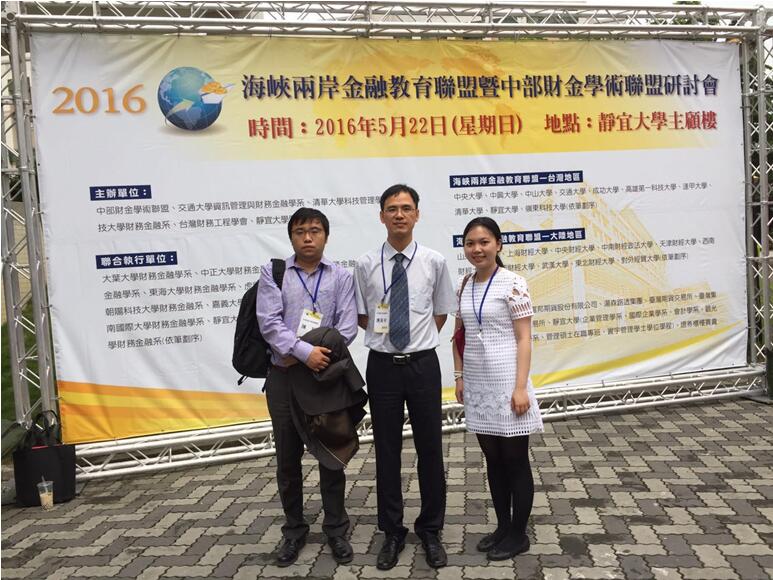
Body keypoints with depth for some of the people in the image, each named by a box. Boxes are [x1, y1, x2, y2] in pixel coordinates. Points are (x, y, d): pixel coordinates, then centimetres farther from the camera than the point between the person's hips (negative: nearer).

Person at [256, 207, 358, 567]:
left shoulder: (341, 277, 3)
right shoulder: (272, 273, 0)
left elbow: (347, 329, -5)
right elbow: (269, 323, -10)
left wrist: (319, 354, -14)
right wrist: (304, 351, -21)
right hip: (283, 376, 0)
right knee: (288, 458, 9)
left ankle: (336, 529, 23)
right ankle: (294, 530, 25)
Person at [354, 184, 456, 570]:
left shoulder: (434, 262, -2)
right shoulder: (365, 265, -3)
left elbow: (441, 313, 10)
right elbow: (362, 317, 8)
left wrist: (417, 338, 9)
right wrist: (386, 335, 5)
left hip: (422, 364, 0)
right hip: (382, 365, 0)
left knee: (429, 449, 9)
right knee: (386, 451, 10)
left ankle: (430, 531, 28)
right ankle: (392, 532, 26)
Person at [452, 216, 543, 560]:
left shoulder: (513, 284, -11)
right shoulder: (465, 286, 7)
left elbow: (524, 339, -12)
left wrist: (521, 387, -16)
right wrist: (459, 376, 9)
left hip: (506, 381, -6)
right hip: (477, 383, 6)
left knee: (515, 460, 6)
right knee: (493, 460, 15)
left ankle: (519, 534, 20)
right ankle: (503, 527, 29)